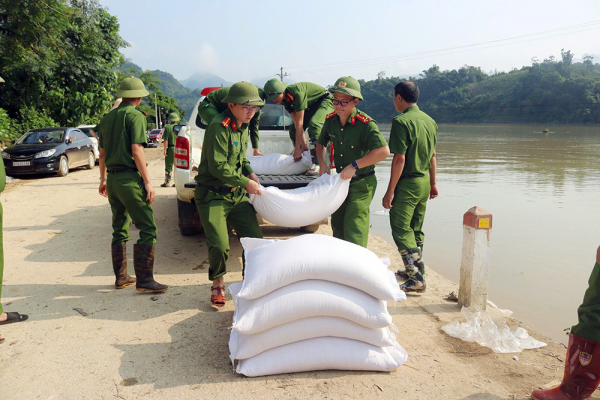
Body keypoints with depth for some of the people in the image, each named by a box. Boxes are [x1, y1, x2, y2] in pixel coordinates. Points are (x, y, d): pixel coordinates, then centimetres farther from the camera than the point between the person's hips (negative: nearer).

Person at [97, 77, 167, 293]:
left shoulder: (107, 118, 16)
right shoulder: (135, 116, -7)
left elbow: (102, 153, 20)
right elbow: (136, 151, -15)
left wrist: (103, 179, 28)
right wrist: (148, 181, -14)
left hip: (113, 178, 9)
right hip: (130, 178, -8)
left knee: (120, 230, 15)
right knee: (147, 229, -7)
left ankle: (121, 277, 21)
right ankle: (144, 279, -10)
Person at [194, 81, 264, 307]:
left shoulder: (243, 127, 12)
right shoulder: (219, 127, -15)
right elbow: (217, 166, -20)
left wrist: (249, 172, 6)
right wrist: (245, 183, -16)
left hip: (237, 195, 8)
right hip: (212, 196, -7)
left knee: (255, 239, 0)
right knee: (219, 246, -14)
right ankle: (218, 284, 15)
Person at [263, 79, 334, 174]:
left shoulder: (296, 92, -34)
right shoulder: (285, 99, -7)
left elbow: (300, 123, -33)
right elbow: (296, 123, -11)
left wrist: (297, 148, -32)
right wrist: (304, 145, -17)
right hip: (311, 106, 9)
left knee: (313, 124, -34)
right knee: (293, 130, 0)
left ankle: (316, 164, -36)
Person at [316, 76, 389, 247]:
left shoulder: (366, 124, -23)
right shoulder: (331, 120, -3)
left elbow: (384, 151, -33)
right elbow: (321, 143, 15)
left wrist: (354, 165, -31)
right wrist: (322, 164, -1)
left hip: (362, 183, -7)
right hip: (340, 180, 7)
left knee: (354, 227, -12)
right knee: (337, 223, 17)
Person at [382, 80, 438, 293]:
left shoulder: (401, 121, -15)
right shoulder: (430, 121, 9)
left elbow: (399, 159, -20)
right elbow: (432, 156, 14)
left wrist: (390, 191, -17)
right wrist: (433, 183, 24)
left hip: (407, 183, -8)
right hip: (424, 182, 8)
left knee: (401, 230, -4)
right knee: (416, 229, 18)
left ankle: (416, 280, -6)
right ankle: (415, 270, 28)